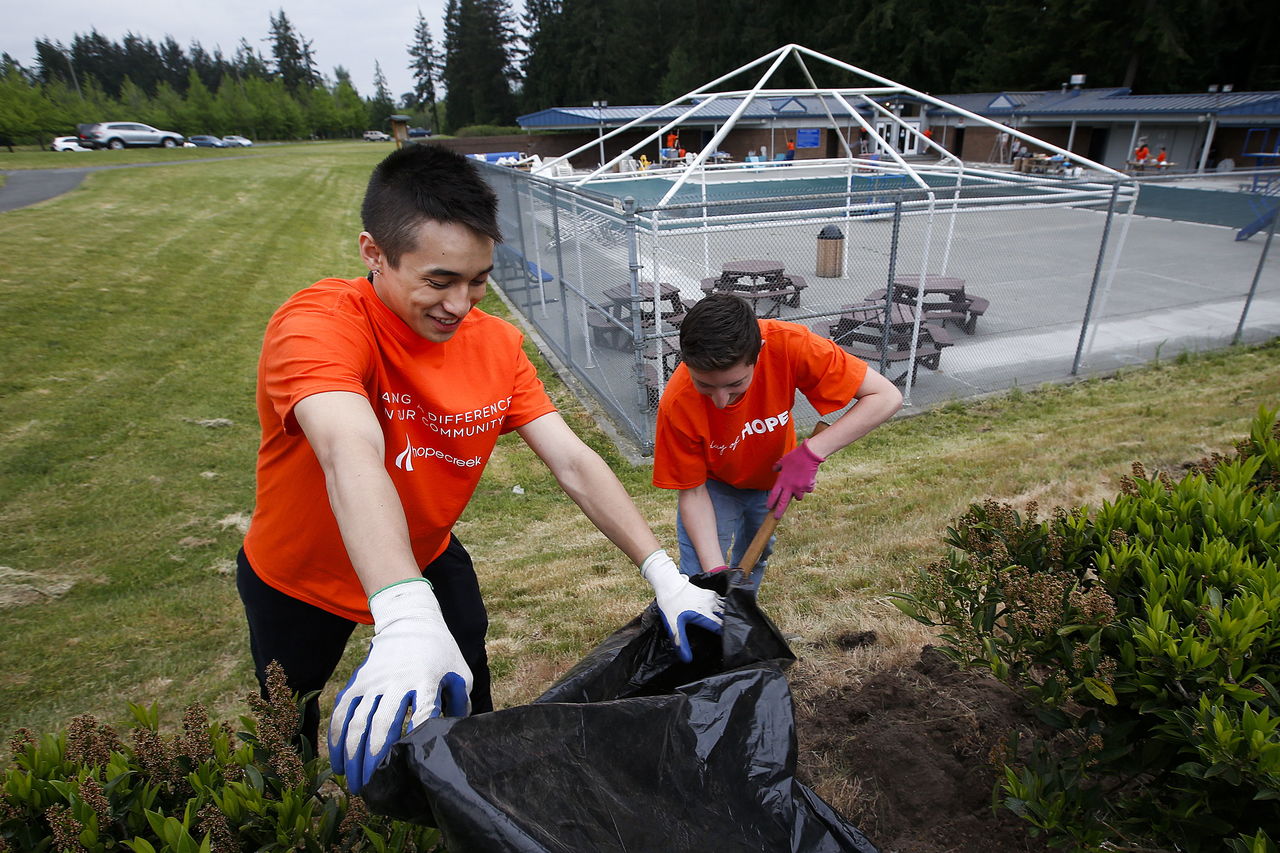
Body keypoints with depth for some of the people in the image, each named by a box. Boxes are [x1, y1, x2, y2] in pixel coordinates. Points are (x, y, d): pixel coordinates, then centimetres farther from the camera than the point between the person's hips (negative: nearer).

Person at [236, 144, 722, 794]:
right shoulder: (318, 325, -32)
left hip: (429, 560, 3)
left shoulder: (496, 344, -16)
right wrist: (405, 617, -64)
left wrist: (662, 571, -27)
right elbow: (353, 456, -50)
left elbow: (573, 462, -20)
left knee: (468, 715, 16)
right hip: (297, 581, -2)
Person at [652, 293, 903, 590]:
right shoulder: (677, 405, -37)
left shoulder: (786, 345, -38)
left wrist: (810, 454, -41)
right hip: (714, 485, -2)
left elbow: (887, 397, -32)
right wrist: (715, 570, -34)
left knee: (755, 558, 22)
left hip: (774, 477, 3)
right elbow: (692, 492, -23)